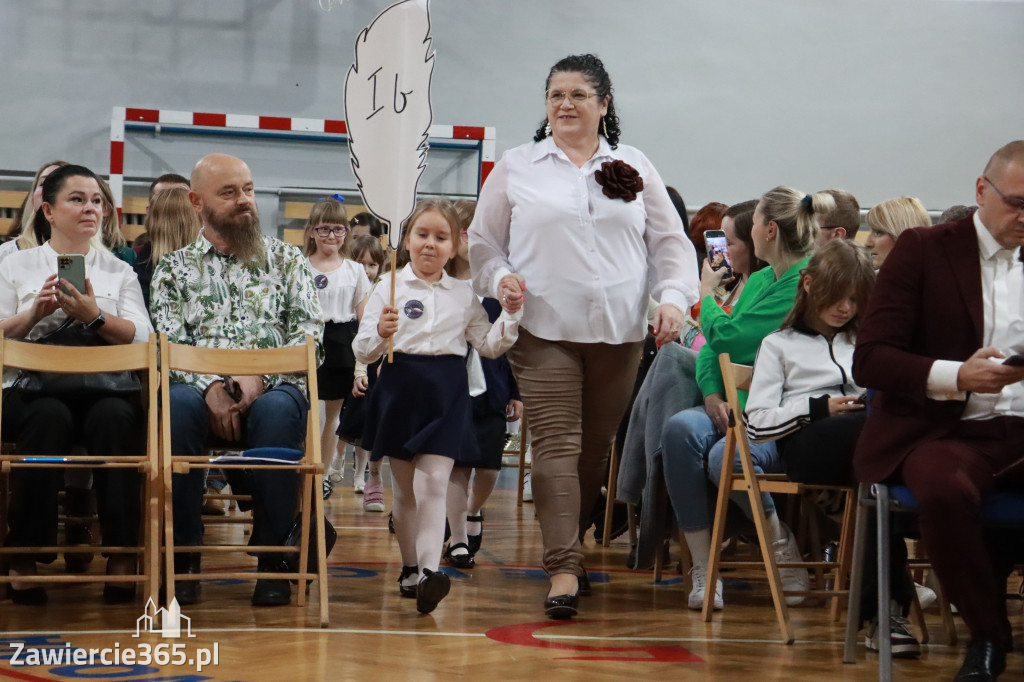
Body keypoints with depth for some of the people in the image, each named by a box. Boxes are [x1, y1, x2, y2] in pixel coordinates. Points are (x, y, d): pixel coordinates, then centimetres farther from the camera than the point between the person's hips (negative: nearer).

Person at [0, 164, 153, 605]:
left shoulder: (120, 272, 19)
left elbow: (141, 337, 3)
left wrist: (95, 316, -13)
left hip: (104, 387, 1)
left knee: (115, 416, -35)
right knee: (49, 416, -37)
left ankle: (122, 555, -31)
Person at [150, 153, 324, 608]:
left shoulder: (286, 260, 18)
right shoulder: (174, 268, 18)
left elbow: (308, 334, 6)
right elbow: (167, 344, 4)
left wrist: (261, 378, -12)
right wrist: (210, 387, -15)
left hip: (273, 388, 0)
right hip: (202, 388, 0)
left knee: (277, 411, -38)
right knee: (177, 404, -37)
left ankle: (272, 553, -25)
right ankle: (183, 551, -25)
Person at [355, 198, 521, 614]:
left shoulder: (463, 294, 10)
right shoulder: (390, 287, 2)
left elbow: (489, 346, 17)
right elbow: (362, 351, -1)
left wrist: (510, 315, 1)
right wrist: (381, 333, -22)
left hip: (447, 392, 0)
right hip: (400, 388, 0)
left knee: (433, 483, -12)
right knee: (404, 488, 7)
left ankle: (429, 570, -21)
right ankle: (409, 568, 20)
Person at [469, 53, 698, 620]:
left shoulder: (634, 168, 12)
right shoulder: (516, 169, 9)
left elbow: (670, 243, 12)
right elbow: (483, 242, 12)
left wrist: (674, 298, -4)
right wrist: (499, 278, -8)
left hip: (619, 334, 2)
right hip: (544, 331, -2)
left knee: (596, 447, 7)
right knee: (556, 445, -11)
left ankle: (569, 541, 24)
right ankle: (563, 570, -14)